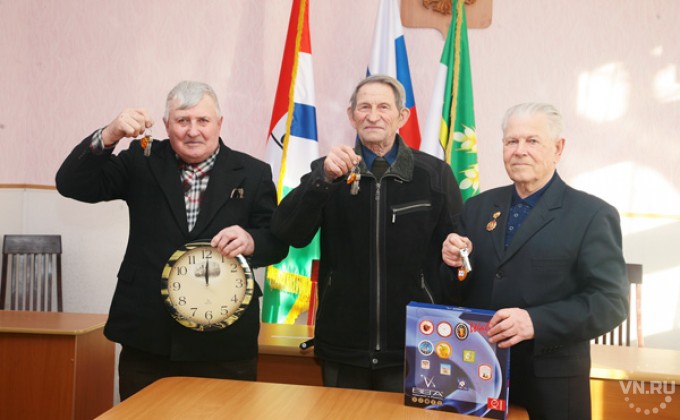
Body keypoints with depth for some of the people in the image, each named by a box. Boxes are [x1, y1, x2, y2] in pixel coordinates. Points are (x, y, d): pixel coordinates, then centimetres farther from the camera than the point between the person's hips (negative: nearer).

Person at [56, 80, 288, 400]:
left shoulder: (253, 173, 3)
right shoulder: (142, 162, 5)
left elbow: (278, 243, 3)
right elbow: (72, 185, -1)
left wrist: (251, 241, -21)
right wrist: (109, 135, -17)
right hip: (146, 340, 1)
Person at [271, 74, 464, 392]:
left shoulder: (436, 174, 0)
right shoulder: (327, 171, 3)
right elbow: (289, 234, -9)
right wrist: (324, 178, -24)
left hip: (413, 345, -1)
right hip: (342, 344, 1)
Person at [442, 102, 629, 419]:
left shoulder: (592, 214, -7)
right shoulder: (478, 207, 7)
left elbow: (611, 300, -13)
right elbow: (460, 292, 11)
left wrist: (536, 322, -25)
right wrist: (454, 264, -11)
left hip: (551, 383, -3)